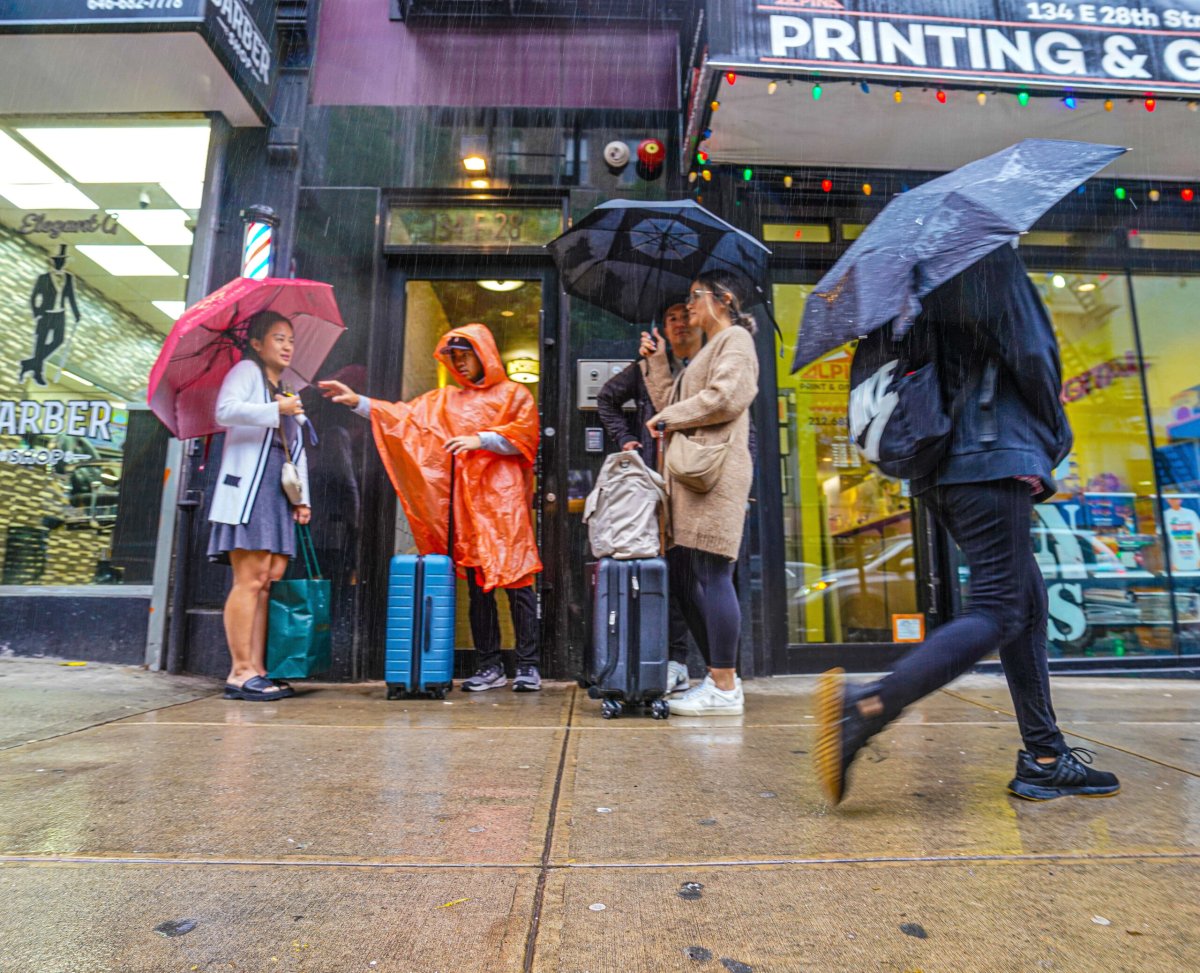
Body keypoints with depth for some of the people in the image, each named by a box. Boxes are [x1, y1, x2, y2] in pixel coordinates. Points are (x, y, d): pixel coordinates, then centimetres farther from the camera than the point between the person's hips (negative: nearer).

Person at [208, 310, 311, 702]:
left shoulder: (287, 392, 28)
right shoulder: (246, 371, 6)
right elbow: (225, 411, -15)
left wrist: (302, 497, 17)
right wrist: (277, 409, -14)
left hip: (279, 493, 7)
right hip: (249, 488, -7)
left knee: (270, 580, 1)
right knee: (250, 579, -12)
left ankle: (256, 670, 2)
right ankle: (241, 672, -9)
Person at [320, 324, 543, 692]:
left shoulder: (513, 394, 8)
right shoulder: (445, 401, 22)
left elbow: (525, 435, -4)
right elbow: (402, 416, 16)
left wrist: (480, 440, -12)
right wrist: (358, 402, 9)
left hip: (504, 501, -5)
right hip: (465, 503, 5)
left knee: (515, 579, -8)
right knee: (477, 584, 6)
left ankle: (528, 666, -1)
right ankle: (489, 667, 14)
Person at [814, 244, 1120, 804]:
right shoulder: (996, 266, -1)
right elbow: (1034, 359, -6)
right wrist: (1056, 435, 8)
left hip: (937, 466, 8)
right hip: (995, 460, -8)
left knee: (1028, 599, 13)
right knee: (996, 612, -9)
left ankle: (1045, 759, 17)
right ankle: (866, 707, -23)